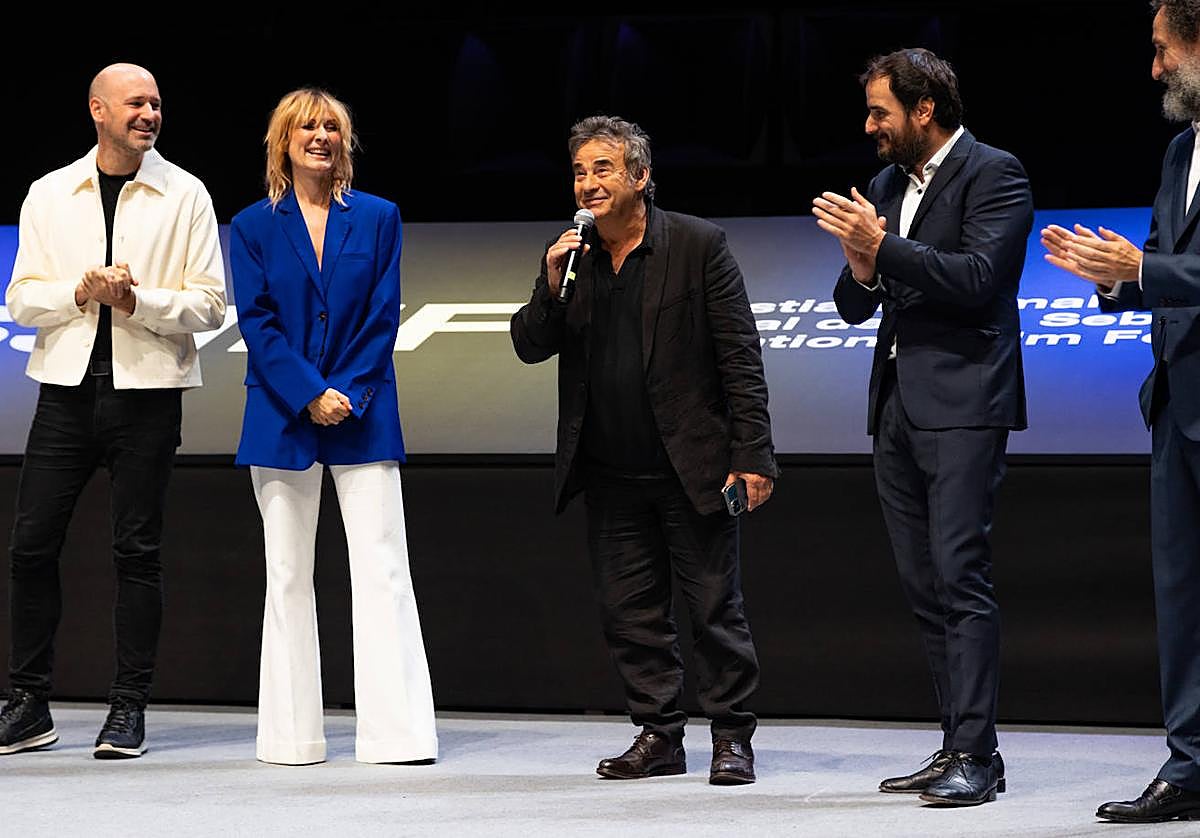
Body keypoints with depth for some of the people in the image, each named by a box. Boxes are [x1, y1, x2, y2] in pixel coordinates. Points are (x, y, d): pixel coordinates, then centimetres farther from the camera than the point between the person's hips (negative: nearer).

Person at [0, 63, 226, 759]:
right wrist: (81, 293, -12)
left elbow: (210, 305, -1)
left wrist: (137, 299, -15)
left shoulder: (185, 195, 3)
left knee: (138, 549, 0)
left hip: (147, 389, -2)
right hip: (68, 387, 2)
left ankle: (130, 708, 8)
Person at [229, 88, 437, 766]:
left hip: (362, 416, 0)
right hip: (283, 417, 0)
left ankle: (398, 731, -6)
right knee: (288, 576, 4)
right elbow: (257, 321, -2)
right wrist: (309, 396, -13)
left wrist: (350, 394, -10)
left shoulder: (378, 218, 7)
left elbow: (383, 316, 2)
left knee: (383, 570, -6)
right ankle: (292, 735, 8)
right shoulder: (254, 226, 6)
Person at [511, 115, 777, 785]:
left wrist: (752, 455, -13)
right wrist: (551, 287, -12)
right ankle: (659, 735, 20)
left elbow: (741, 357, -8)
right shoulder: (569, 257, 7)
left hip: (692, 469, -5)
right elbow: (530, 348, 7)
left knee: (716, 608, 1)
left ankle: (732, 736, 12)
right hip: (612, 475, 5)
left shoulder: (698, 245, -7)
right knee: (631, 614, 9)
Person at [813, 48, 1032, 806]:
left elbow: (978, 278, -18)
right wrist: (861, 266, -4)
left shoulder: (993, 174, -5)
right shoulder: (887, 185, 17)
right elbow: (854, 308, 18)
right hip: (898, 404, 8)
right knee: (925, 587, 8)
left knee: (960, 575, -13)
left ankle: (975, 755, -14)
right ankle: (960, 749, 12)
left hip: (962, 403, -8)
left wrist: (883, 246, -18)